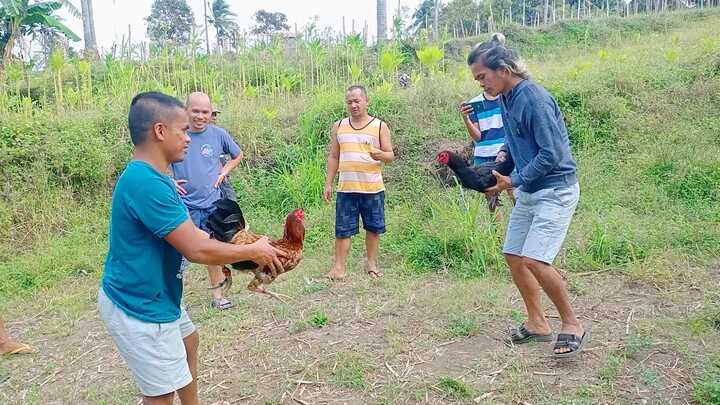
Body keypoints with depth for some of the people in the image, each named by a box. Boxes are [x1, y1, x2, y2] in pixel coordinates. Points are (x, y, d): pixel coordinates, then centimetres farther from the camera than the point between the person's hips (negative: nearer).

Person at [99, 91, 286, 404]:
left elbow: (189, 232, 9)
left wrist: (243, 250, 6)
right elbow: (196, 250, -29)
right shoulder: (147, 183, -30)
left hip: (149, 295, 11)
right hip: (138, 306, -11)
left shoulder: (149, 177, 4)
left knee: (189, 341, 30)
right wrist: (254, 252, -15)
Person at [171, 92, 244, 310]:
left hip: (213, 203, 3)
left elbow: (238, 155, 14)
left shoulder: (218, 134, -4)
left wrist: (223, 173, 2)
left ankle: (216, 295, 31)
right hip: (185, 205, -3)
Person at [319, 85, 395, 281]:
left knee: (373, 228, 8)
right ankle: (339, 268, 8)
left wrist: (381, 155, -22)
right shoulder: (338, 126, 9)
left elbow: (391, 155, 2)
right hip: (346, 188, 1)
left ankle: (372, 263, 24)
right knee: (343, 229, 1)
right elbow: (333, 157, 12)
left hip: (373, 188, -1)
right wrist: (328, 184, 7)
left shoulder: (380, 126, 2)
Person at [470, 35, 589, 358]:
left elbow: (552, 154, -22)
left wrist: (513, 181, -16)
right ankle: (537, 323, 25)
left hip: (555, 189, -9)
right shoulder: (505, 99, 7)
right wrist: (504, 155, 2)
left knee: (534, 260, -18)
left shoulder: (534, 98, -20)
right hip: (528, 191, 9)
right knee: (513, 256, 10)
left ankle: (573, 326, 3)